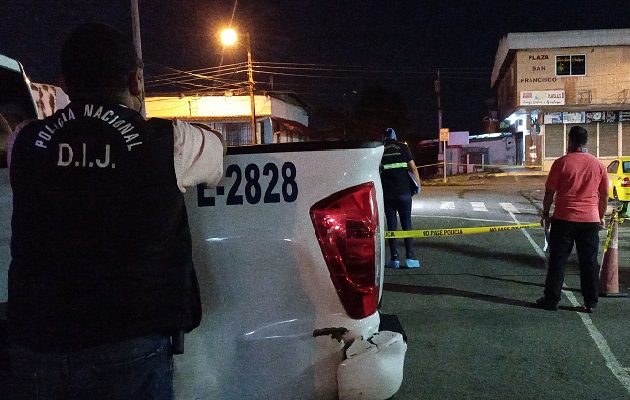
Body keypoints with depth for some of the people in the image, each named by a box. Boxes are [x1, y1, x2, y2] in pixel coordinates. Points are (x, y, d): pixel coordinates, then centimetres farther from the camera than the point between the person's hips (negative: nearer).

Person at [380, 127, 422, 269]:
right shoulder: (403, 148, 5)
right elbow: (412, 168, -1)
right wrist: (418, 184, 6)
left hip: (387, 193, 0)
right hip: (404, 192, 0)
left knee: (391, 225, 5)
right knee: (407, 224, 5)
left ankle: (394, 259, 3)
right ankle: (410, 257, 0)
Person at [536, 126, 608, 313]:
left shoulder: (562, 162, -7)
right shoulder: (598, 165, 4)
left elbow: (549, 192, -5)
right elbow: (604, 195, 10)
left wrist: (545, 213, 7)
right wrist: (601, 217, 22)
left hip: (564, 219, -3)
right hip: (590, 220, 3)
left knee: (557, 261, 5)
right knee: (589, 262, 10)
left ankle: (551, 300, 9)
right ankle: (590, 303, 16)